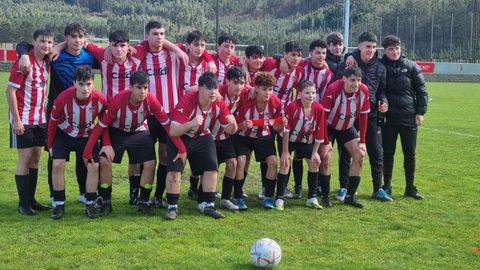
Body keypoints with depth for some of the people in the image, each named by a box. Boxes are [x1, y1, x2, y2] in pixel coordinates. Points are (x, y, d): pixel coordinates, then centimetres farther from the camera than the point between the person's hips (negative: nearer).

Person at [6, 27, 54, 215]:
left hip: (40, 119, 7)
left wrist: (43, 114, 9)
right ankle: (23, 204, 4)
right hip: (23, 119, -7)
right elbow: (10, 91, -16)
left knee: (35, 158, 10)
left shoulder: (47, 63, 4)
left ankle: (31, 199, 19)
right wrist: (16, 120, -18)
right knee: (25, 158, -4)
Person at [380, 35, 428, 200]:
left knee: (410, 154, 5)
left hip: (409, 117, 1)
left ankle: (410, 188, 16)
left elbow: (421, 90, 4)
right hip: (388, 118, -1)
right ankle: (387, 186, 18)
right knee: (388, 153, 7)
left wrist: (420, 112, -1)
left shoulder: (411, 67, 1)